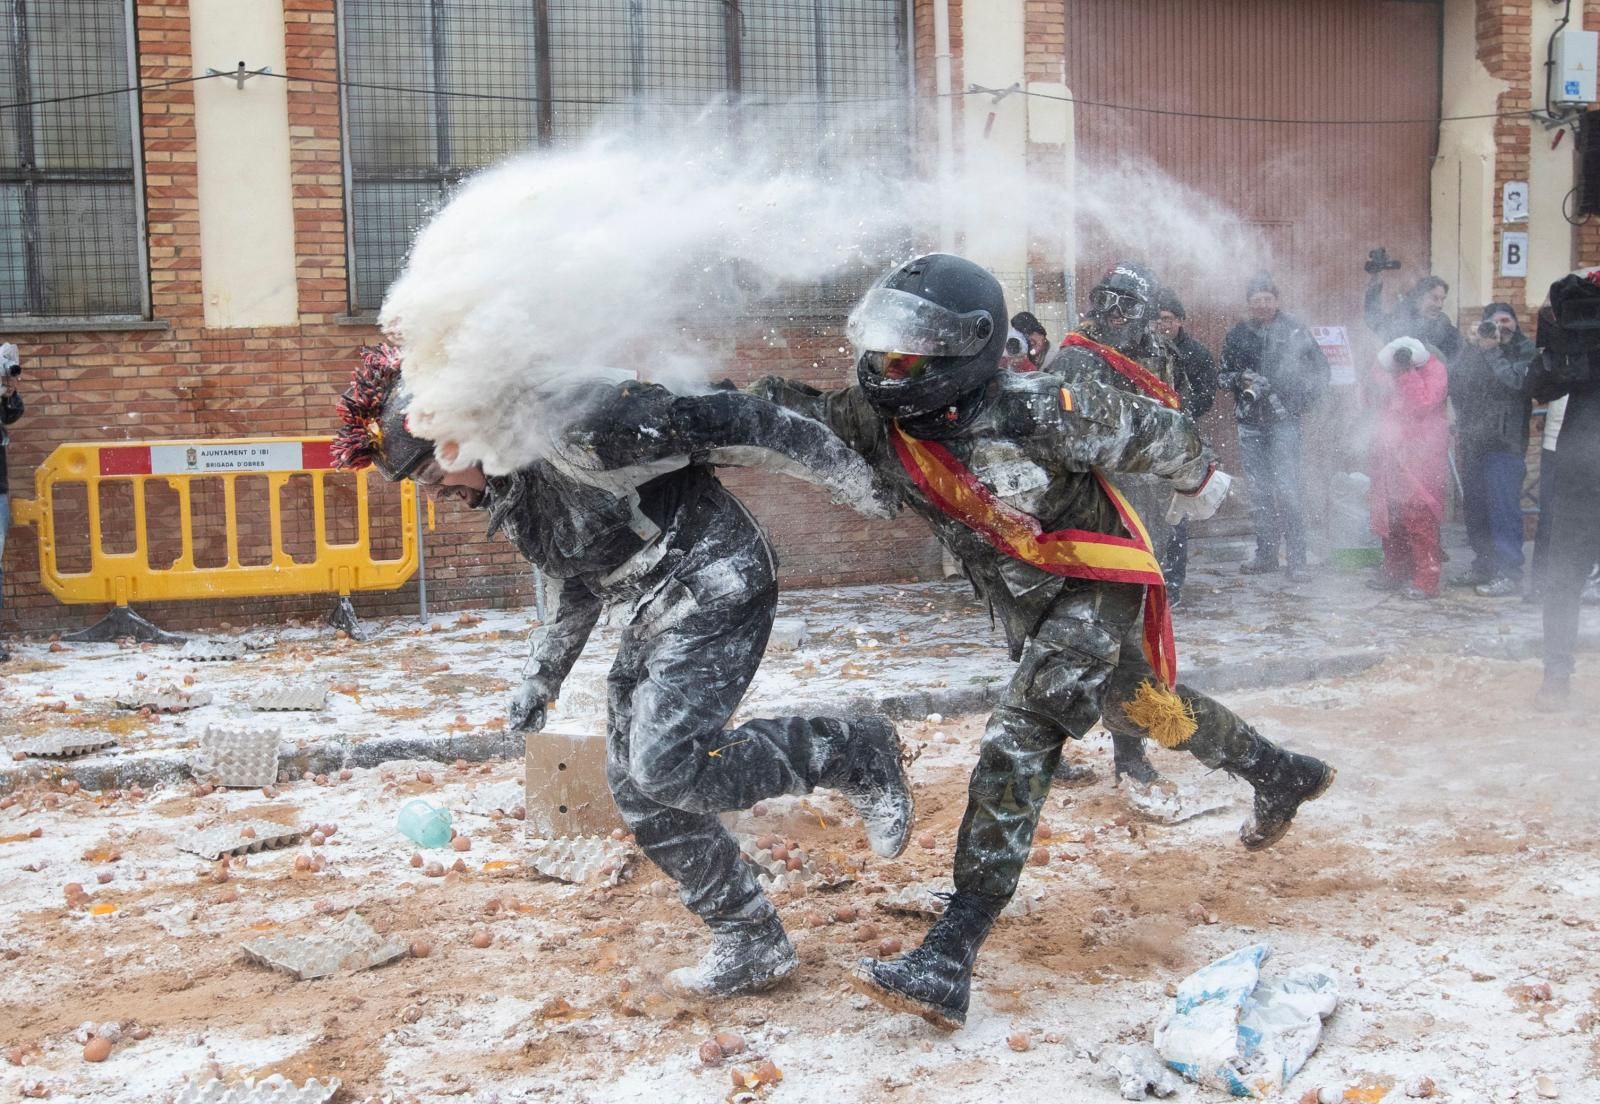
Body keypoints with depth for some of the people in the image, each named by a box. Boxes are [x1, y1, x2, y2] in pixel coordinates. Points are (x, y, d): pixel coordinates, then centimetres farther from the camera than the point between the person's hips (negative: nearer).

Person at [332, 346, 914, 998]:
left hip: (716, 584, -10)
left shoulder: (569, 427, -23)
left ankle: (855, 754, -3)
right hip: (656, 614, 10)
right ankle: (751, 949, 18)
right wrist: (540, 675, 21)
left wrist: (846, 474, -18)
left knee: (668, 765, -21)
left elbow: (716, 423, -22)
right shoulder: (504, 491, 8)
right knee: (638, 788, 6)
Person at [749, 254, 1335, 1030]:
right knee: (1147, 704, 25)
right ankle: (1279, 777, 53)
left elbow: (1146, 427, -15)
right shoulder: (880, 421, -15)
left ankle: (949, 959, -23)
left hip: (1097, 582, -7)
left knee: (1019, 738, -21)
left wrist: (1196, 482, 3)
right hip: (1023, 605, 7)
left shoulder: (1033, 413, -30)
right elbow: (797, 417, -9)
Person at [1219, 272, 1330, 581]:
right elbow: (1222, 376, 14)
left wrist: (1303, 402, -1)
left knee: (1286, 489, -10)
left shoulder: (1294, 330, 1)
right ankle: (1266, 554, 15)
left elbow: (1320, 368, 7)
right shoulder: (1237, 335, 10)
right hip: (1250, 422, 4)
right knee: (1258, 492, 7)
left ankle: (1296, 560, -7)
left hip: (1284, 420, -4)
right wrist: (1241, 379, -7)